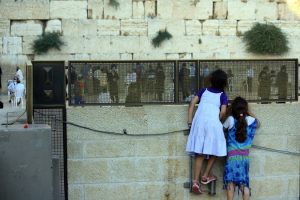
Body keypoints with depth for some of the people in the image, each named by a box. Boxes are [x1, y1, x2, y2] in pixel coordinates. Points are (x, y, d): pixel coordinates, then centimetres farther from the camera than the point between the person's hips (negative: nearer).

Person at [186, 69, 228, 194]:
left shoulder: (203, 91, 17)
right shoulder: (223, 95, 8)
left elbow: (192, 103, 8)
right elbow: (223, 111, -5)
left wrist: (189, 121, 9)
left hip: (199, 121, 3)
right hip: (213, 123, -3)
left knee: (199, 153, 3)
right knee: (214, 151, 16)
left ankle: (195, 181, -5)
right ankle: (206, 176, 15)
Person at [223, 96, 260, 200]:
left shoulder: (230, 119, -4)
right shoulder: (250, 120, 1)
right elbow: (257, 123, 24)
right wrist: (249, 112, 25)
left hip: (232, 156, -2)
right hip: (245, 156, 3)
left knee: (230, 183, -4)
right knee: (244, 184, 4)